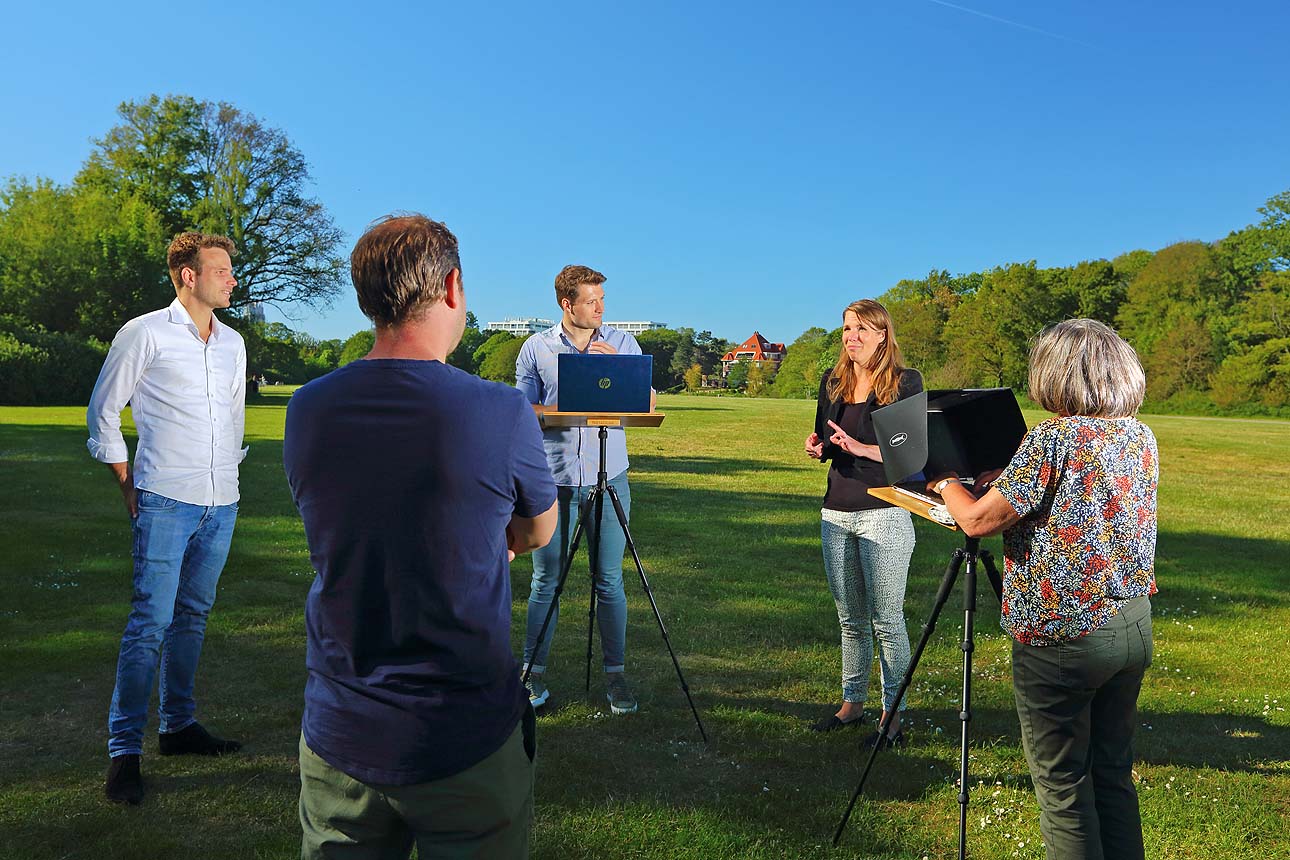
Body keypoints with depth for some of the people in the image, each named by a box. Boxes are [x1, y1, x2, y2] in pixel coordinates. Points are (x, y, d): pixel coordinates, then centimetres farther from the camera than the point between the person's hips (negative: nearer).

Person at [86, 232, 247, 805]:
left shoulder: (233, 342, 13)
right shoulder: (144, 334, -3)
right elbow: (103, 410, 3)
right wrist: (127, 484, 1)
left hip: (221, 503, 6)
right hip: (165, 501, -5)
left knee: (192, 616, 13)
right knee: (151, 622, -7)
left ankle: (179, 725, 25)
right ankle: (124, 750, 3)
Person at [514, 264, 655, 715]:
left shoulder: (622, 343, 7)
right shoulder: (536, 347, 5)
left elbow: (648, 404, 3)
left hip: (609, 478, 1)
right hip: (553, 479, 0)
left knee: (609, 580, 4)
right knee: (546, 579, 5)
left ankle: (616, 673, 16)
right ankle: (533, 672, 19)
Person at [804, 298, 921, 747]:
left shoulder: (906, 382, -6)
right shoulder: (832, 382, 11)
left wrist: (861, 448, -22)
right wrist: (817, 448, -2)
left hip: (884, 512, -5)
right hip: (836, 512, 6)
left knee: (886, 619, 1)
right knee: (850, 618, 15)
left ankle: (893, 715, 13)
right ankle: (852, 703, 27)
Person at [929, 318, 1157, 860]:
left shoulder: (1052, 439, -18)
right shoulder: (1142, 438, 5)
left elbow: (977, 520, -16)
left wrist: (945, 481, 2)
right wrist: (1005, 481, 18)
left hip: (1063, 636, -7)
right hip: (1134, 624, 8)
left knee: (1063, 785, 7)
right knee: (1113, 773, 19)